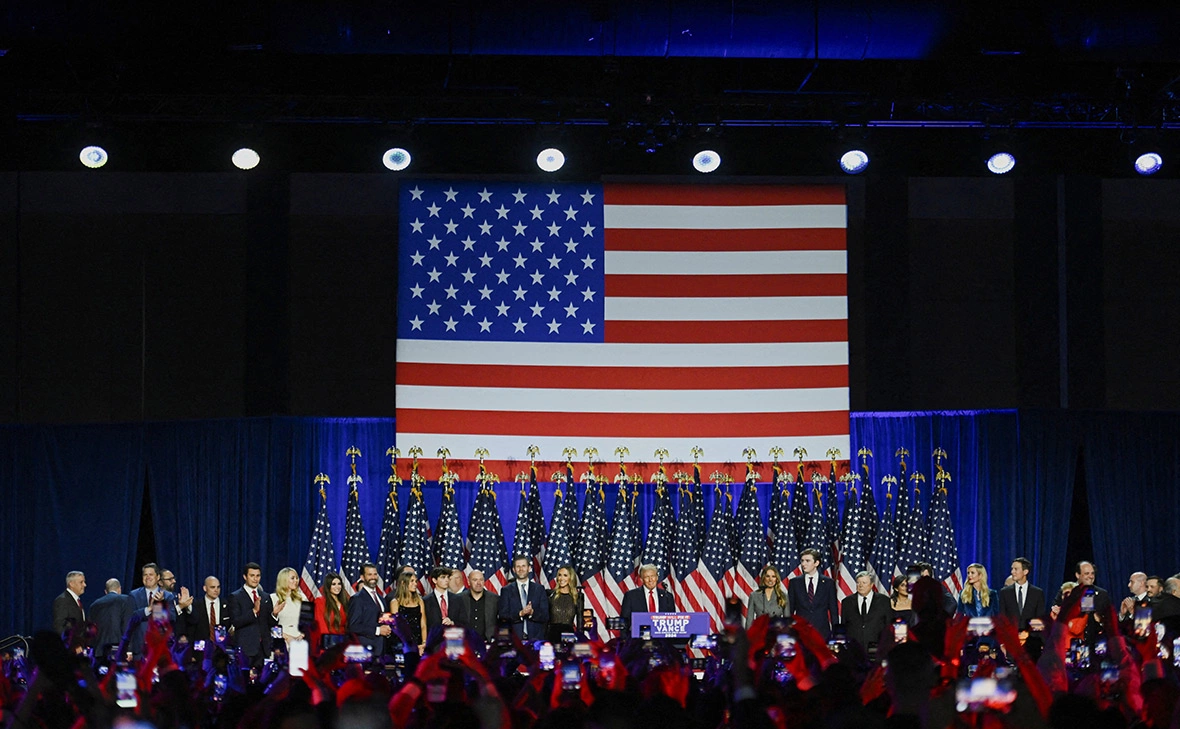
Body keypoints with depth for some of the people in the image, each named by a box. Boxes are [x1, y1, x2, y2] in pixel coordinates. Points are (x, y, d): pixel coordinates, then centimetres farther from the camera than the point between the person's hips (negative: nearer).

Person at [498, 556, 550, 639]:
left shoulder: (539, 589, 9)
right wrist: (520, 614, -15)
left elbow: (545, 617, 4)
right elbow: (502, 616, 0)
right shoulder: (506, 590, 8)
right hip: (515, 638, -1)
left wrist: (532, 612, -14)